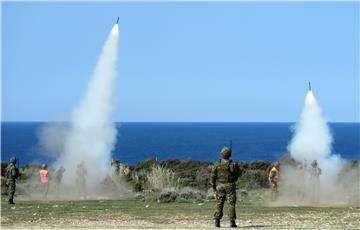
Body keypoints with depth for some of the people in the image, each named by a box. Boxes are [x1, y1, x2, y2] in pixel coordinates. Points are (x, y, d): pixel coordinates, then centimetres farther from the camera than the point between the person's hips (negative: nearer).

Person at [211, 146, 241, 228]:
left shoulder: (217, 164, -2)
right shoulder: (233, 164, -7)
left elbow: (213, 176, -1)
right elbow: (238, 174, 3)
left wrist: (213, 186, 9)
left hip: (220, 185, 2)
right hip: (230, 185, -2)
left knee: (219, 203, 6)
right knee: (231, 203, 2)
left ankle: (217, 221, 1)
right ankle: (232, 221, -3)